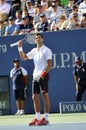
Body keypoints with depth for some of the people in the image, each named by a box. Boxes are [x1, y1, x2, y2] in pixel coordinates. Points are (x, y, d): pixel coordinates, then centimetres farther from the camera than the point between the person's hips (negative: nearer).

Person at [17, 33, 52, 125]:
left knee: (45, 95, -8)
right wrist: (20, 48, 8)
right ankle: (37, 118, 8)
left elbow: (50, 64, -11)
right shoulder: (34, 51, 17)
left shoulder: (46, 50, -4)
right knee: (35, 96, 4)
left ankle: (46, 118, -8)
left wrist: (43, 73, -23)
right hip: (35, 76, 7)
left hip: (43, 75, -7)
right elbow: (24, 57, 22)